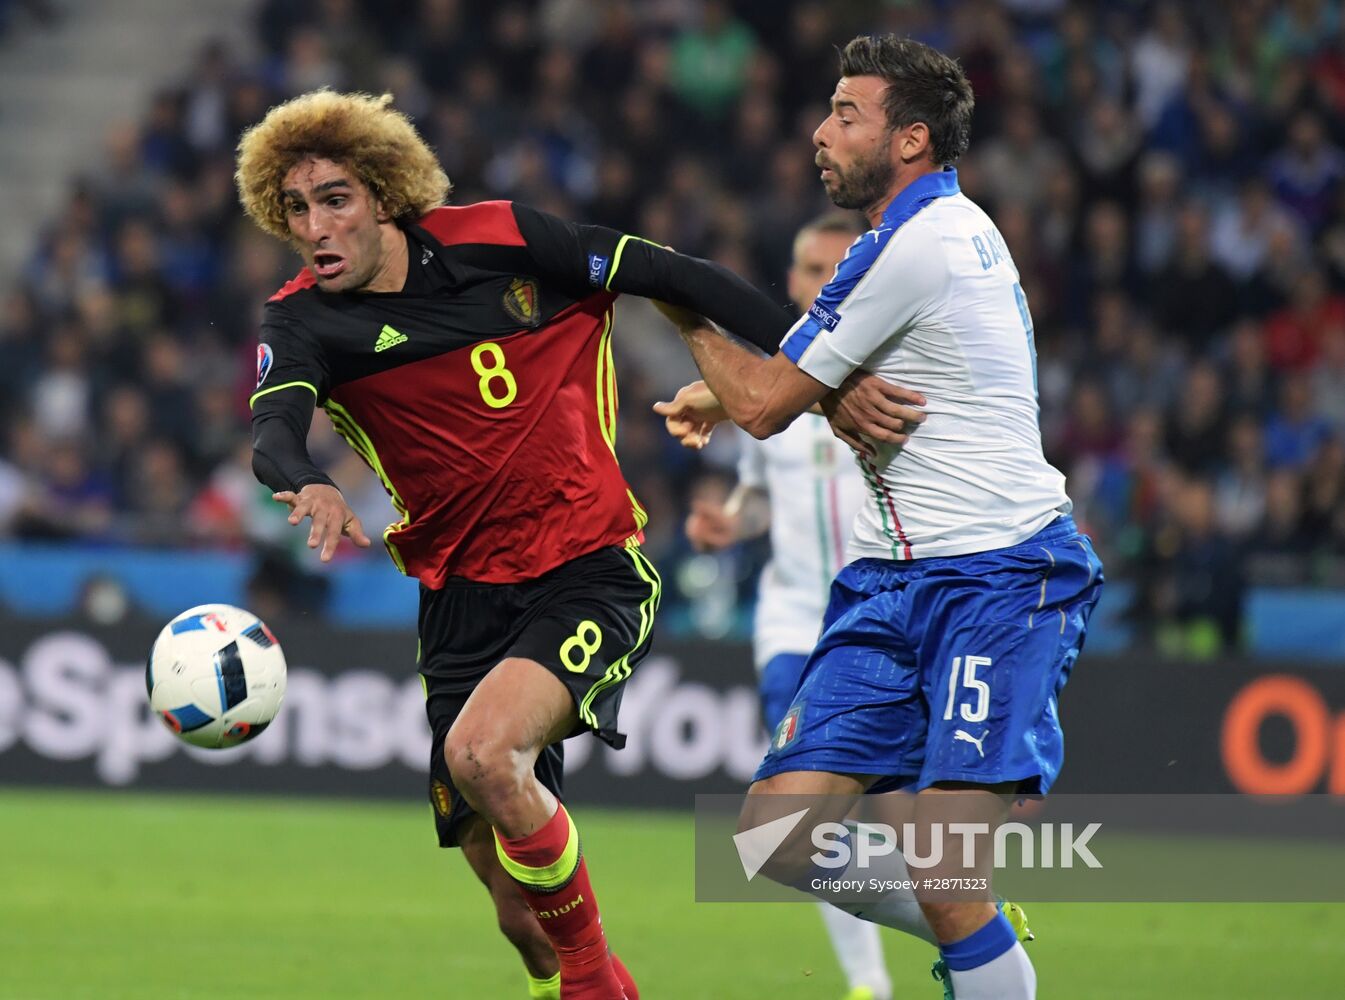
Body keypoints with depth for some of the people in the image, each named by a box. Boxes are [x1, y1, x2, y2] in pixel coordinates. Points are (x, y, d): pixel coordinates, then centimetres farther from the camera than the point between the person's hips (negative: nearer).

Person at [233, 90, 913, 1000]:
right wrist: (308, 485, -46)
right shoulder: (303, 321, -3)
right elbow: (273, 429, -22)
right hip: (460, 598, 4)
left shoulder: (499, 241, -7)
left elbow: (672, 277, -1)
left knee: (481, 752, -31)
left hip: (592, 573, -4)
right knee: (517, 911, 2)